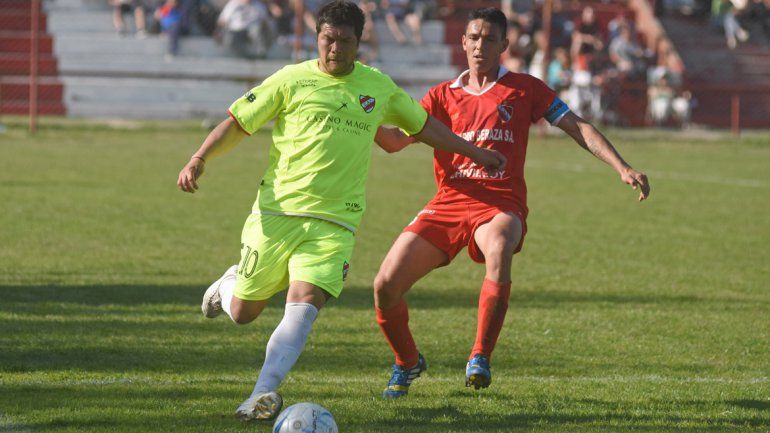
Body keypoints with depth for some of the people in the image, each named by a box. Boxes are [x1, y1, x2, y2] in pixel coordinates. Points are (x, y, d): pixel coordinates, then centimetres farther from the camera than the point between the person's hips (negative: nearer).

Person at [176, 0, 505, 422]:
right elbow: (237, 123, 3)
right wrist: (199, 158, -12)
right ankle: (229, 284, 41)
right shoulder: (291, 80, 1)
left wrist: (474, 152, 32)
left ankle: (263, 394, -27)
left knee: (303, 307, -19)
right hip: (276, 211, -1)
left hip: (335, 221, 1)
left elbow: (422, 125, 28)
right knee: (242, 313, 5)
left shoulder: (378, 86, 12)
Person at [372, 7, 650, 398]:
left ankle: (480, 358, -29)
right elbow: (396, 141, 7)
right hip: (448, 203, 3)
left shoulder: (524, 89, 8)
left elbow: (577, 128, 4)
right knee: (386, 285, -8)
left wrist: (622, 168, -7)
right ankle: (407, 362, 21)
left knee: (499, 250, -40)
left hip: (501, 204, -3)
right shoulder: (443, 95, 14)